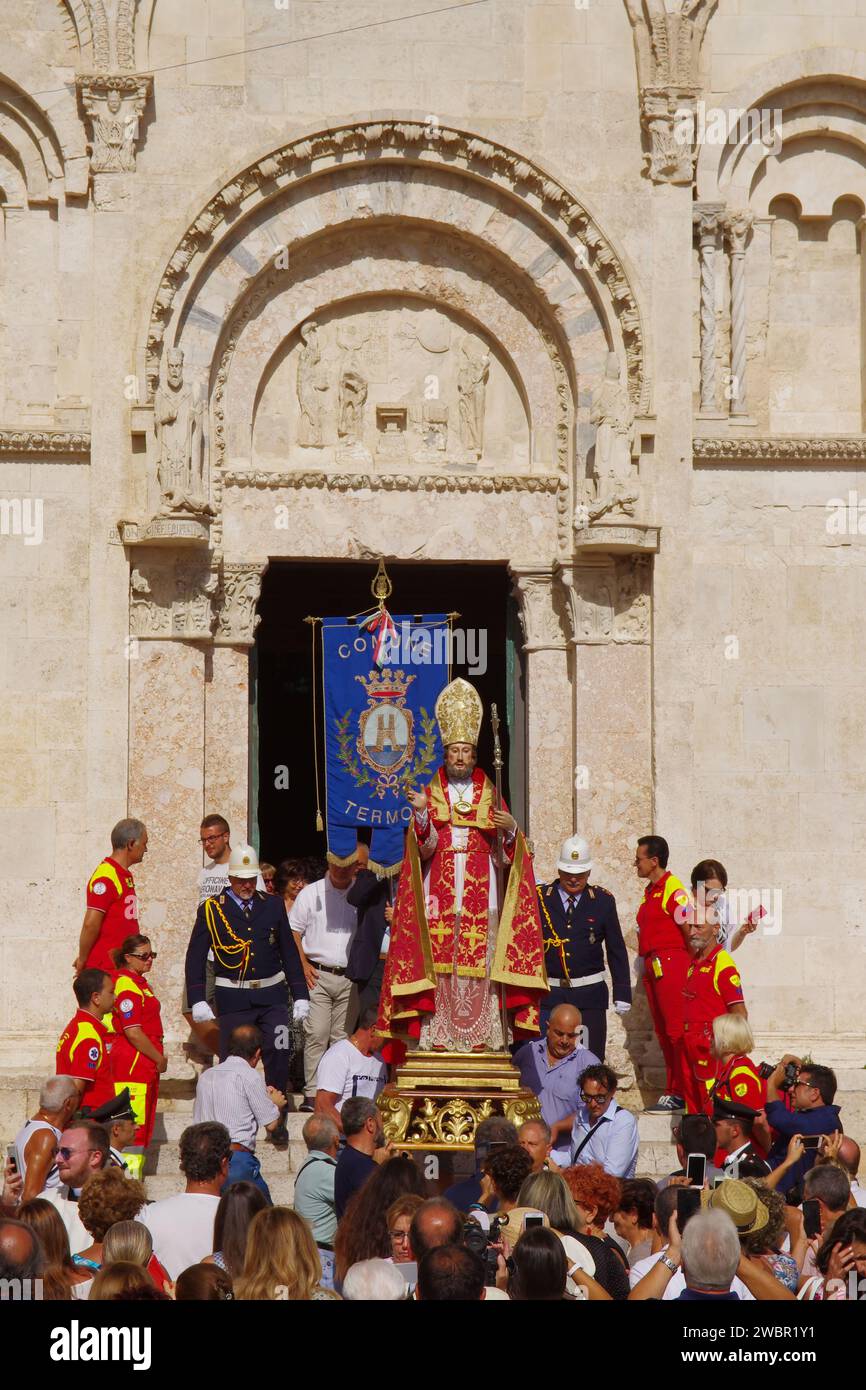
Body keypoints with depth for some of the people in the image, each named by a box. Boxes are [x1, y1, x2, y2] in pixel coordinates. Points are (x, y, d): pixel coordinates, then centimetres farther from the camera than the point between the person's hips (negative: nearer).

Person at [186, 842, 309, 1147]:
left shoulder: (272, 906, 8)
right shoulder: (211, 910, 0)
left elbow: (289, 953, 13)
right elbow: (195, 958, 1)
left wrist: (300, 995, 9)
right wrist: (197, 1001, -7)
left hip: (272, 995, 2)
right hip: (233, 999, -2)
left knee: (278, 1057, -4)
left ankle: (278, 1122, 9)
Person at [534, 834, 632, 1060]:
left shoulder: (603, 900, 5)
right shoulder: (539, 898, 3)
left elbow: (617, 950, 8)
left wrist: (622, 995, 4)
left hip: (590, 996, 0)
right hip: (549, 995, 0)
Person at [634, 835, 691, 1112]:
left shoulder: (672, 889, -10)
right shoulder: (650, 891, 19)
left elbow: (688, 929, -14)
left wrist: (692, 967, -15)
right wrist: (646, 965, 12)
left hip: (670, 962, -10)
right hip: (652, 966, 10)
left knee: (676, 1030, -10)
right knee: (663, 1032, 11)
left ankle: (681, 1092, -10)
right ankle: (672, 1090, 15)